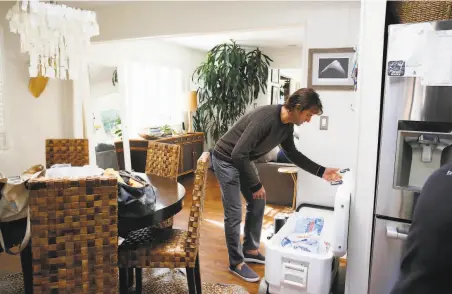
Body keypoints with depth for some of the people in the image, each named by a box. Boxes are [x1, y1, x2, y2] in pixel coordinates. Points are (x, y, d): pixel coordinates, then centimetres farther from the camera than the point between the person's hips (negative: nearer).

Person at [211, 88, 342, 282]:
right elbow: (238, 153, -33)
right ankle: (236, 263, 12)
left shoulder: (287, 126, -4)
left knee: (257, 203, 13)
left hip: (244, 160, 9)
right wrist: (256, 185, -23)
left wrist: (321, 171, 5)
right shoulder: (265, 118, -33)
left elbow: (292, 153, 12)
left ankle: (250, 250, 30)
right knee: (234, 213, -5)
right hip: (226, 160, -9)